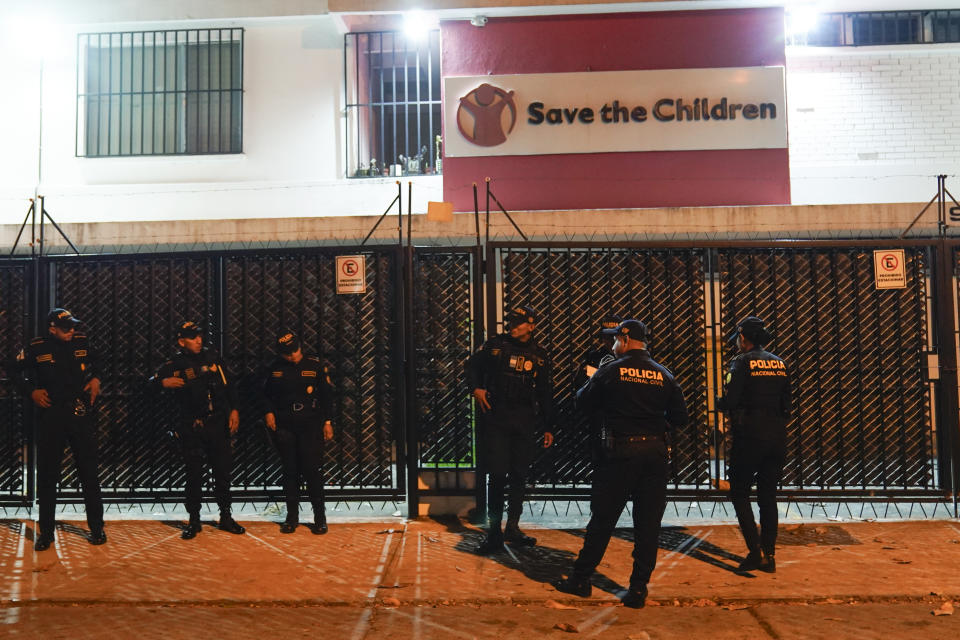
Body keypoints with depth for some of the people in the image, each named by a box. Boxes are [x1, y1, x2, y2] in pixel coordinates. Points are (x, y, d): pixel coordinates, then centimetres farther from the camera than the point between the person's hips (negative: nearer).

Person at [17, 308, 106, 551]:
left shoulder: (82, 343, 5)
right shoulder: (36, 348, -1)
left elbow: (96, 365, 21)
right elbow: (21, 374, 10)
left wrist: (95, 379, 4)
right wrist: (32, 390, -6)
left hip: (81, 414, 1)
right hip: (50, 415, -1)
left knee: (89, 471, 4)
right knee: (47, 474, 6)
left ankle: (96, 528, 14)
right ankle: (45, 531, 20)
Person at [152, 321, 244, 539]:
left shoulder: (213, 358, 9)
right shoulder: (174, 365, 1)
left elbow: (228, 385, 13)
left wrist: (233, 410, 6)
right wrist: (164, 382, -22)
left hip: (218, 423, 2)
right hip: (191, 428, -2)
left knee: (223, 470, 6)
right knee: (194, 474, 3)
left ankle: (226, 517, 19)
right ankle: (194, 521, 17)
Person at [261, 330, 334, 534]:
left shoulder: (315, 365, 1)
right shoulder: (274, 369, 6)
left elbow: (326, 394, 5)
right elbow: (266, 394, 17)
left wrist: (327, 421, 2)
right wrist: (268, 412, 0)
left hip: (310, 425, -2)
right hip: (284, 426, 2)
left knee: (313, 469, -5)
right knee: (290, 471, 7)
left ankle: (319, 516, 8)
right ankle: (292, 515, 19)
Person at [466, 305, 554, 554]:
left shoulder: (539, 355, 9)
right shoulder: (495, 345, 2)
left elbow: (545, 393, 14)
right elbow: (472, 365, 13)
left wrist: (547, 427, 12)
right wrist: (476, 388, -7)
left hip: (525, 421, 3)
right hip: (496, 418, -3)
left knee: (519, 475, 8)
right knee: (498, 473, -6)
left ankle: (513, 527, 22)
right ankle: (494, 531, 4)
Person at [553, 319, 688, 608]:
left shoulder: (611, 371, -5)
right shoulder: (664, 374, 6)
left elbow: (583, 402, 3)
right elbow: (680, 416, 6)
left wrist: (590, 384, 23)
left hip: (619, 452, -3)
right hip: (654, 452, 3)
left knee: (602, 519, 7)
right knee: (648, 523, 8)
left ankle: (581, 579, 18)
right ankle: (638, 588, 12)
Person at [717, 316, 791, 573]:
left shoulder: (741, 362, -8)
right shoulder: (780, 363, 11)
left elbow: (729, 402, -14)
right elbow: (787, 403, 12)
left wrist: (719, 402, 7)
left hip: (749, 436, -6)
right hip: (777, 436, 6)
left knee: (739, 492, 5)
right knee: (768, 496, 13)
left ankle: (756, 551, -4)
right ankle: (769, 555, 15)